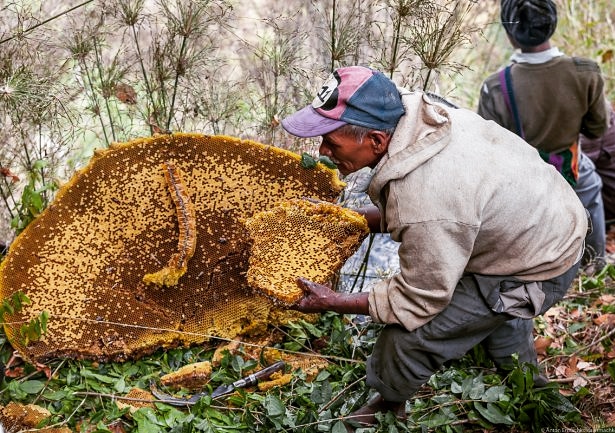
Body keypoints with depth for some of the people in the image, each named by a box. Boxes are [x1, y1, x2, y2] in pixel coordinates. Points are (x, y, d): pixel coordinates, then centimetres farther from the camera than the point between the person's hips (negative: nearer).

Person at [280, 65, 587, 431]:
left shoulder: (426, 209, -43)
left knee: (408, 336, -11)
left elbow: (417, 303, -26)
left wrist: (334, 302, -20)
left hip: (538, 271, -9)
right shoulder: (414, 112, -18)